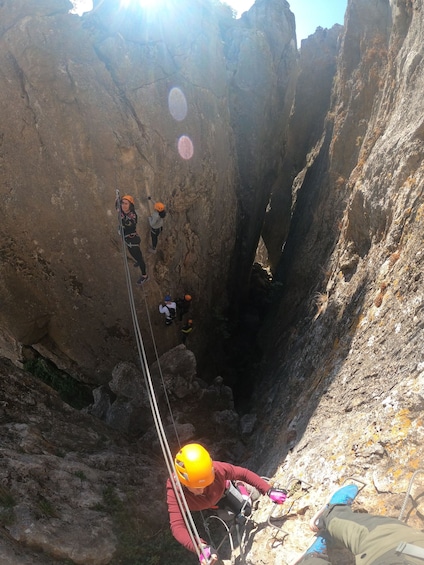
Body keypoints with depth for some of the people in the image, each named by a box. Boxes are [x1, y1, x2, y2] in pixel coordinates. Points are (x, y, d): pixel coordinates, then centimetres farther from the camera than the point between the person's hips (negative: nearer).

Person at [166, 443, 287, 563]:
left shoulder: (217, 469, -47)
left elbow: (244, 473, -32)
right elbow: (177, 527, -55)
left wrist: (269, 490, -38)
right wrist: (201, 547, -71)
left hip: (222, 488, 0)